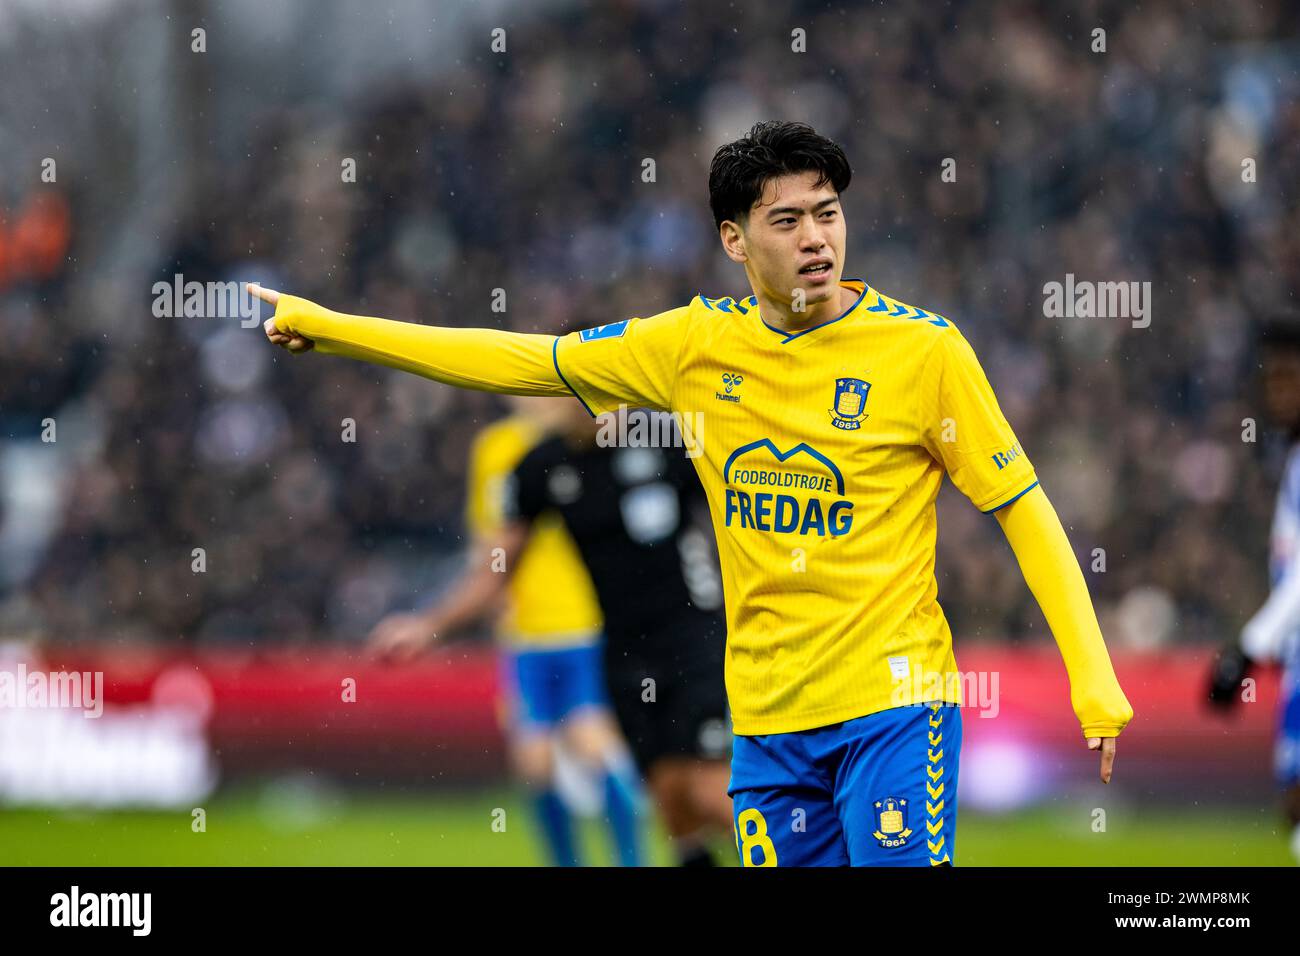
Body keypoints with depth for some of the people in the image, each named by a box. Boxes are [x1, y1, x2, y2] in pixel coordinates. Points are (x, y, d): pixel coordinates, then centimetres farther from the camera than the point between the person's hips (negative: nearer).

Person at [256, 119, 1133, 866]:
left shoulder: (923, 348, -5)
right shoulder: (699, 345, 5)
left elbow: (1023, 509, -2)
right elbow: (526, 359, 12)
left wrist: (1092, 678, -10)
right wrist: (328, 328, 11)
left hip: (892, 702, -4)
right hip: (767, 716, 4)